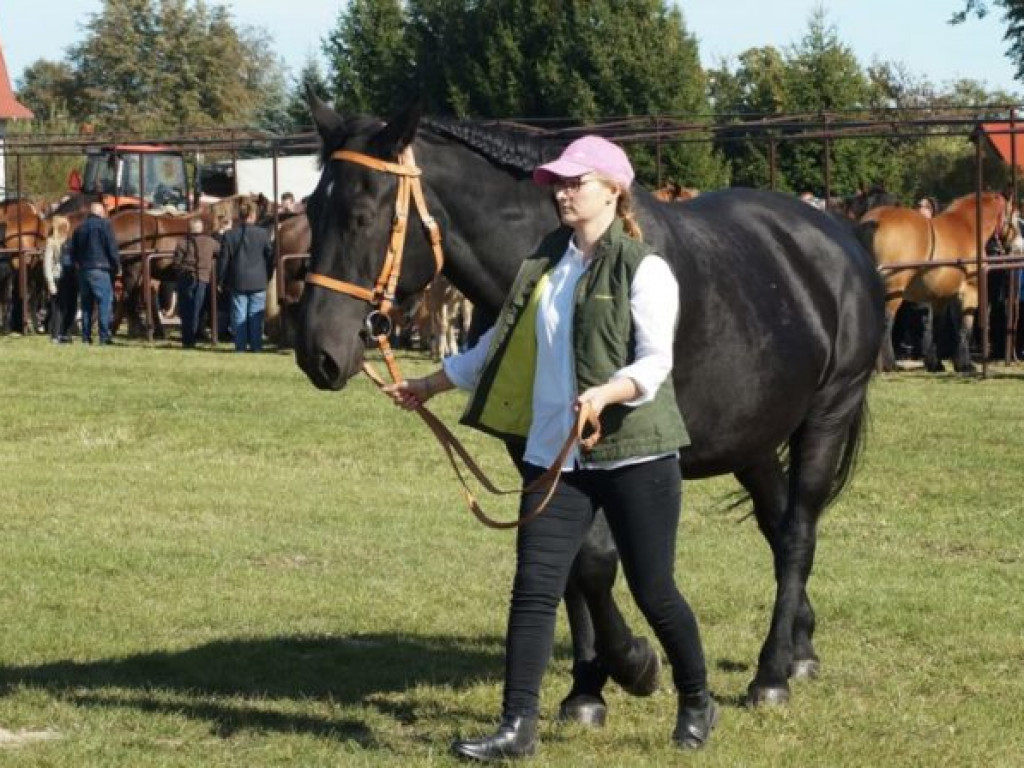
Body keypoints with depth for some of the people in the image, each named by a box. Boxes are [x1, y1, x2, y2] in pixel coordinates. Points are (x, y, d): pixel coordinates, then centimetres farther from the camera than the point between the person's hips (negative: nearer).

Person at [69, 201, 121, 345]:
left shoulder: (79, 228, 14)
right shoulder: (104, 225, -3)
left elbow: (73, 252, 16)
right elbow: (112, 248, -7)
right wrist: (117, 267, 1)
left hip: (83, 270, 6)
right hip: (101, 270, -6)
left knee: (86, 304, 11)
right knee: (105, 302, -6)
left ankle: (86, 336, 9)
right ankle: (104, 336, -13)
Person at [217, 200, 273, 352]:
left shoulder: (229, 235, -3)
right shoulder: (263, 234, -5)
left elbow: (223, 260, -1)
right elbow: (270, 257, 1)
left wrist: (221, 280, 10)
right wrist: (267, 277, 14)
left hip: (237, 282, 0)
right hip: (258, 282, 0)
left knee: (239, 316, 4)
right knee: (256, 316, 4)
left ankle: (240, 345, 4)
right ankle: (255, 345, 4)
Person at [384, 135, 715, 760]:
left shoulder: (644, 270, -9)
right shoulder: (546, 264, 10)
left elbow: (656, 360, -18)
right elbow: (502, 344, 21)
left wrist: (606, 392, -36)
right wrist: (430, 386, 24)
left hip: (634, 451, -5)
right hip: (554, 453, 5)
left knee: (653, 590, 5)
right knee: (534, 589, -4)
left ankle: (698, 703, 27)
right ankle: (518, 727, -4)